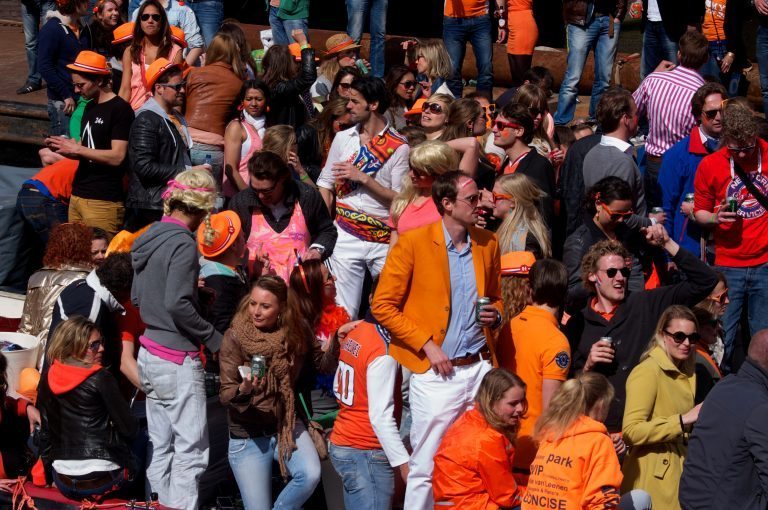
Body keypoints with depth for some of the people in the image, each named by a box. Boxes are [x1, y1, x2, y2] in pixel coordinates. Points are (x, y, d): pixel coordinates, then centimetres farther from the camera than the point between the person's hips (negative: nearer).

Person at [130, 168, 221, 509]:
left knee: (160, 447, 11)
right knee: (191, 449, -5)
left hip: (149, 353, 9)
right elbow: (177, 305, -22)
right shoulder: (183, 243, -15)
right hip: (177, 359, -9)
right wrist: (214, 339, -12)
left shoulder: (150, 237, 10)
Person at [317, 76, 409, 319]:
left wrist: (363, 178, -13)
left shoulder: (398, 147, -1)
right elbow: (326, 186, 10)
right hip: (346, 238, 2)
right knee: (344, 315, -3)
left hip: (384, 241, -2)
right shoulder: (343, 138, 9)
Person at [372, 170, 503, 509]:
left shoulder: (487, 243, 8)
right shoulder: (413, 243, -7)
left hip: (480, 367, 5)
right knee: (427, 468, 0)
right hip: (436, 373, -5)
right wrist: (426, 345, -11)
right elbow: (383, 306, -6)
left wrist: (494, 314, 1)